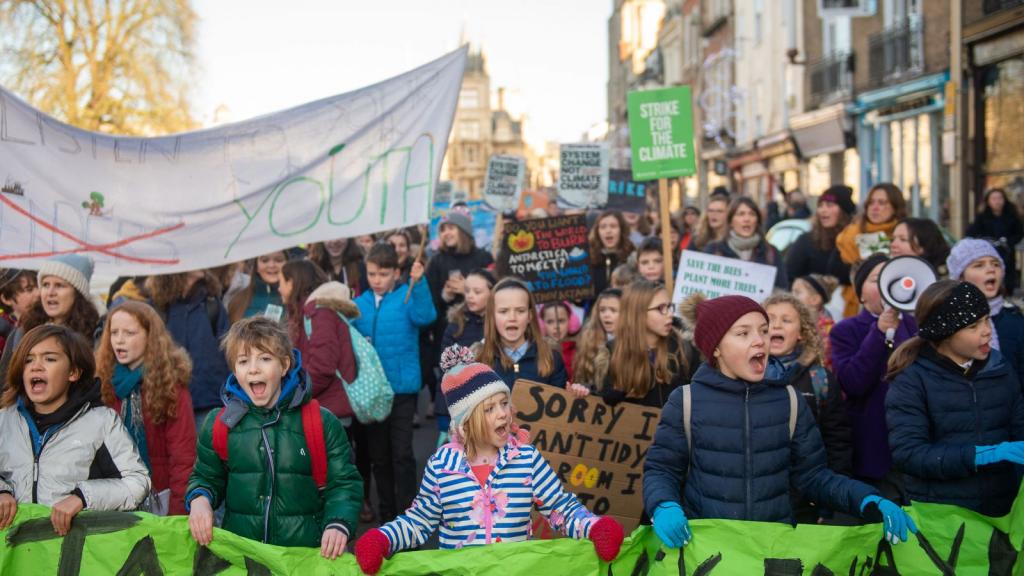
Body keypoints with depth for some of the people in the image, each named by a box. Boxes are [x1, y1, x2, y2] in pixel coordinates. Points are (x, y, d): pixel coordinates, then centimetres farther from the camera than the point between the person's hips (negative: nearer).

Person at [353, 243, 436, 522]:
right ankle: (387, 515, 27)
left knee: (402, 453, -3)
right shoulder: (359, 305, 6)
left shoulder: (407, 297, -5)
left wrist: (418, 283, -36)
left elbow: (425, 316, -24)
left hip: (402, 387, -4)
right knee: (379, 455, 14)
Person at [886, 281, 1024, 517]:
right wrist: (983, 455, -25)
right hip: (938, 512, -4)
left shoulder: (1000, 370, 4)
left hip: (1002, 507, 4)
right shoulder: (911, 379, -10)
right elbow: (906, 452, -18)